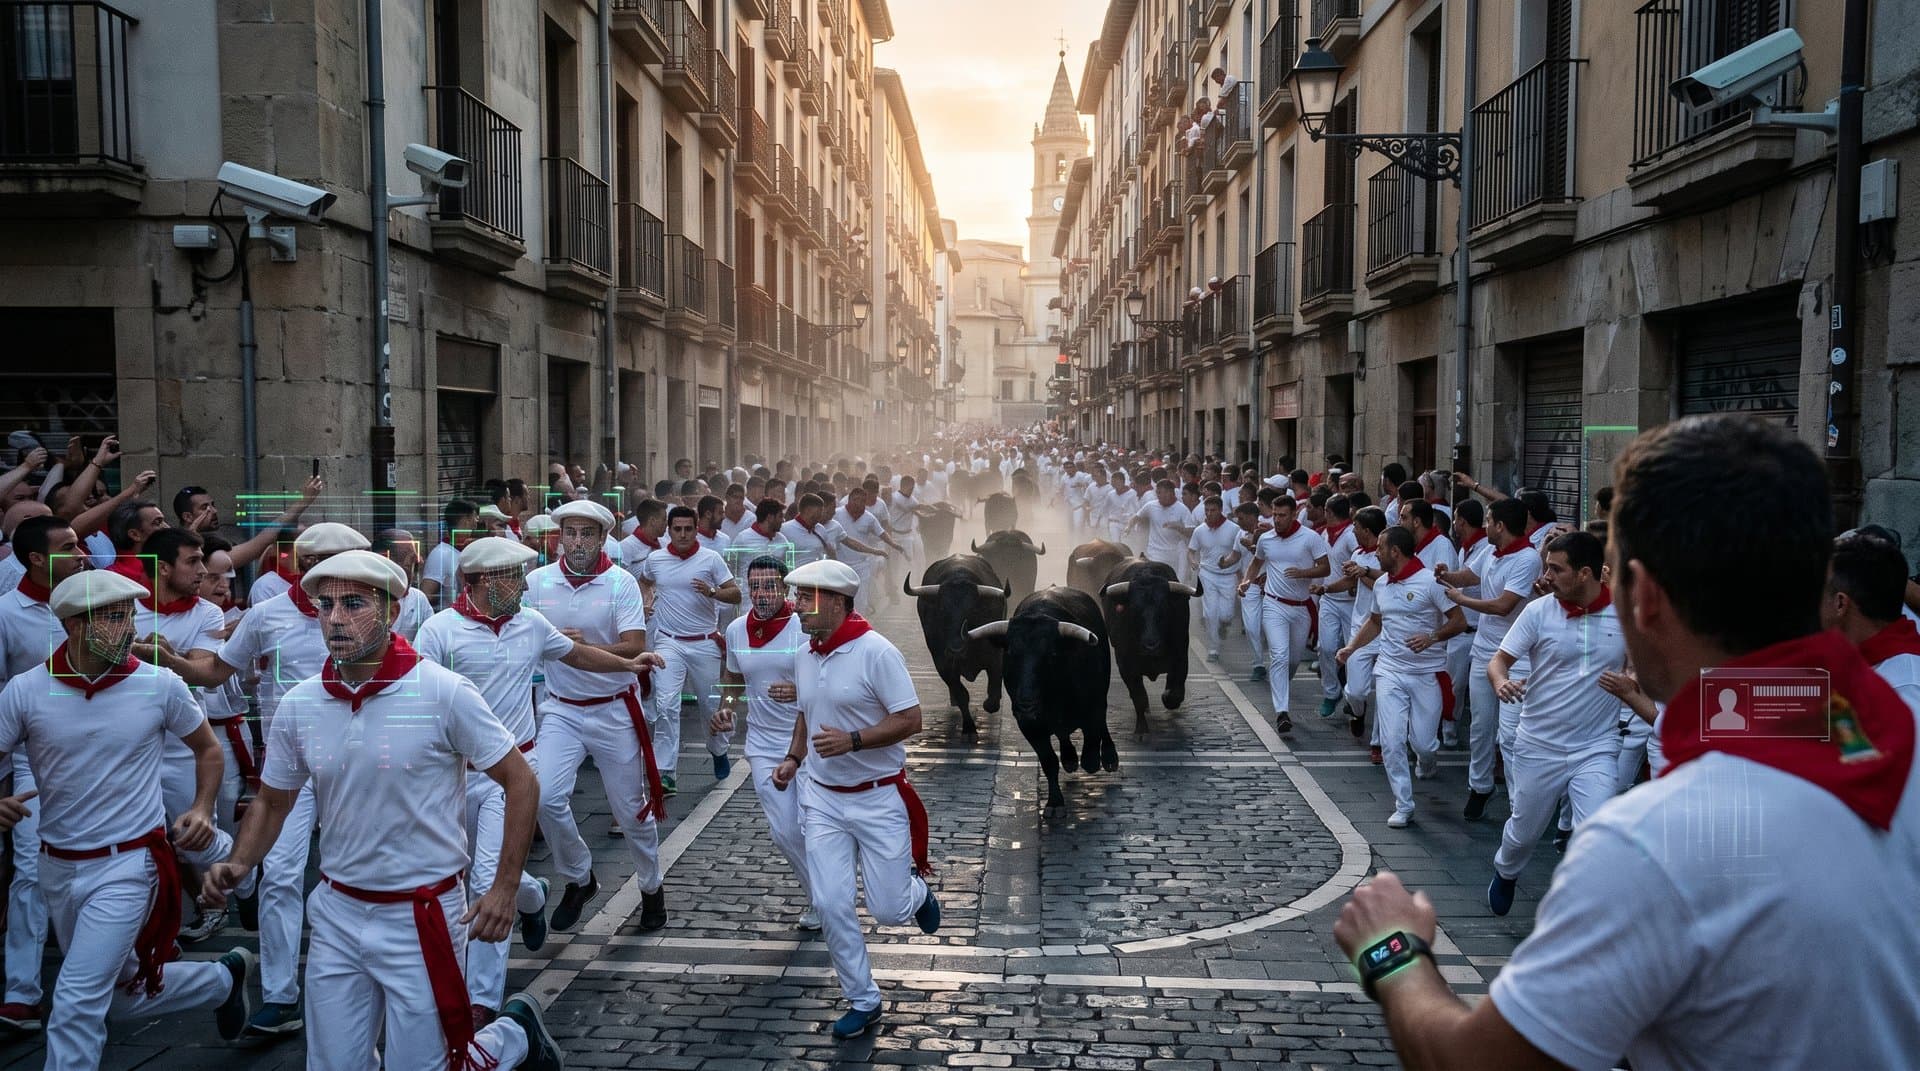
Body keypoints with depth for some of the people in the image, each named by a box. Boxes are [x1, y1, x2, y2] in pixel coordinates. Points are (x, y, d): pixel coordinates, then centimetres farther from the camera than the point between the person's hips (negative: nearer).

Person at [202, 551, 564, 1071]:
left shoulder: (444, 693, -16)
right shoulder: (299, 704, -2)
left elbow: (521, 783, -10)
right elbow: (272, 801, 11)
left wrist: (504, 890, -14)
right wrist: (238, 864, -7)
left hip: (422, 916, -5)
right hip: (337, 914, 5)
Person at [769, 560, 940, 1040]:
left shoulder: (876, 651, -17)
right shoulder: (803, 657, 4)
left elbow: (910, 720, -18)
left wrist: (852, 740, -27)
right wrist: (793, 758, 4)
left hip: (878, 798, -5)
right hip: (823, 799, 5)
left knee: (888, 911, 1)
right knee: (830, 906, -1)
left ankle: (917, 889, 38)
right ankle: (863, 1001, 17)